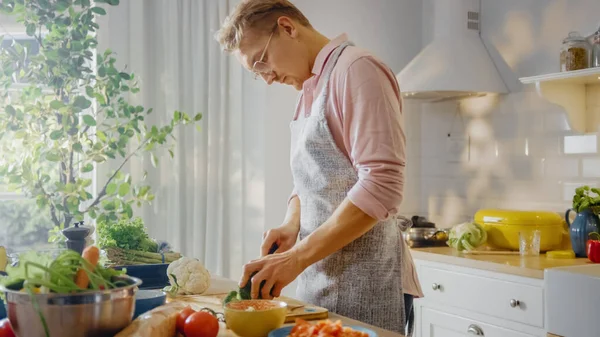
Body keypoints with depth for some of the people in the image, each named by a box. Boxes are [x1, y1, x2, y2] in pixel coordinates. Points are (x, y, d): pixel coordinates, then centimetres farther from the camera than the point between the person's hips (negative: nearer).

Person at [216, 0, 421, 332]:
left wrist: (297, 257, -21)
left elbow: (381, 186, -22)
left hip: (361, 281, -8)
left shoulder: (357, 69, -12)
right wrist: (291, 225, -2)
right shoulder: (308, 91, 15)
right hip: (316, 276, 8)